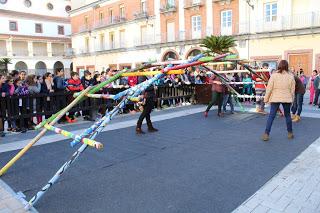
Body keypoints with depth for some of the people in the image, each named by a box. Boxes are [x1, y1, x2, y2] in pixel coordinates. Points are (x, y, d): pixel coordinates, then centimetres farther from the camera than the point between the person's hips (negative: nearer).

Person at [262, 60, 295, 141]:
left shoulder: (274, 75, -8)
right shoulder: (290, 76, -1)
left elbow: (269, 88, -8)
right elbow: (292, 90, 4)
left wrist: (266, 99, 0)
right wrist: (291, 100, 15)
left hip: (275, 98, -2)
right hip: (287, 99, 2)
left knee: (271, 116, 1)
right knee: (287, 116, 16)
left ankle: (266, 134, -1)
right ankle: (290, 133, 27)